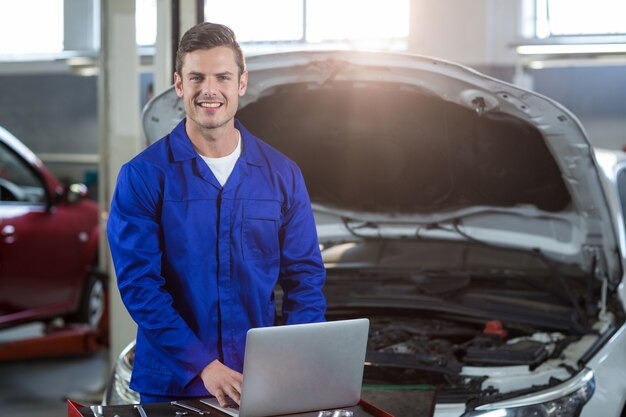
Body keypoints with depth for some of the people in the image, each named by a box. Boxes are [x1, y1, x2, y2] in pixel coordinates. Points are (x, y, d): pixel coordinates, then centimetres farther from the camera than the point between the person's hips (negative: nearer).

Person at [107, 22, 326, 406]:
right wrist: (202, 366, -21)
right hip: (171, 382, -2)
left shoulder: (282, 174, 1)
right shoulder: (142, 176, -7)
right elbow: (138, 282, -12)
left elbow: (304, 276, 3)